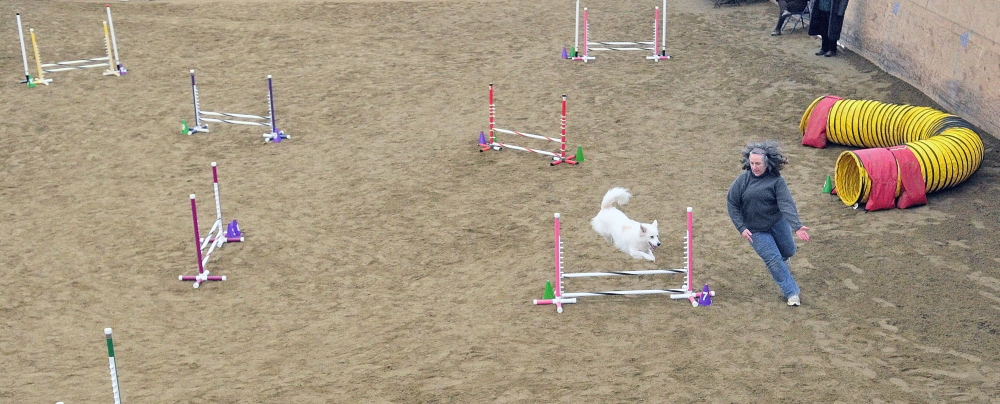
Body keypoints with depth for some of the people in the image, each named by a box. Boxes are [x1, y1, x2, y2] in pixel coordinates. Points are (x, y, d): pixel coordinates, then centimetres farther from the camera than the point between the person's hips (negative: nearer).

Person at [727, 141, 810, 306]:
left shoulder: (776, 181, -14)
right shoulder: (743, 179, -12)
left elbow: (786, 204, -23)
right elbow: (732, 203, -5)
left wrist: (797, 226, -35)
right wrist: (741, 228, -11)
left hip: (778, 223, 1)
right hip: (755, 230, -1)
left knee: (788, 252, 18)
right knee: (774, 260, -5)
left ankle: (782, 261, 57)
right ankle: (792, 293, 8)